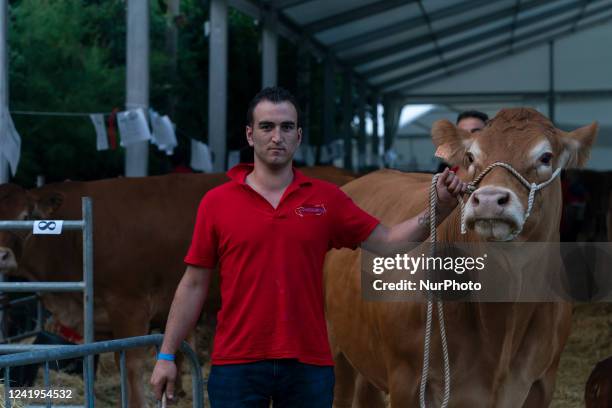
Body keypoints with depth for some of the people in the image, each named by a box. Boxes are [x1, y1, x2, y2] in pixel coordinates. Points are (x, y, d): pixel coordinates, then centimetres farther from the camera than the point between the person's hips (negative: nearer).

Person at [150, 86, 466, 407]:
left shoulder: (327, 199, 5)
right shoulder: (216, 203, 2)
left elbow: (387, 242, 5)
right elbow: (193, 285, 4)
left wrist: (440, 206, -9)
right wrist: (166, 355, 1)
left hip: (309, 365, 2)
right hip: (237, 365, -1)